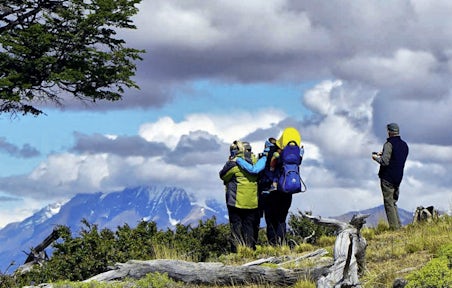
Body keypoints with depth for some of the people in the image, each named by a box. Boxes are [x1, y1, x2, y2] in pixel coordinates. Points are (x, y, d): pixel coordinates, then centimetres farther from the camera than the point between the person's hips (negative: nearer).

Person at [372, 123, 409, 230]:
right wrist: (383, 154, 20)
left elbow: (385, 161, -22)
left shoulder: (389, 144, -14)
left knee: (389, 203, -5)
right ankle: (398, 226, 11)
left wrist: (376, 158, -3)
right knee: (393, 203, 16)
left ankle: (394, 227, -9)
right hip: (398, 178, 8)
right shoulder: (404, 145, 11)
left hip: (387, 178, -8)